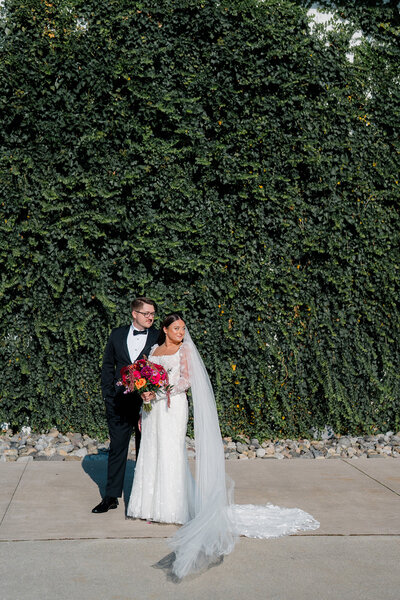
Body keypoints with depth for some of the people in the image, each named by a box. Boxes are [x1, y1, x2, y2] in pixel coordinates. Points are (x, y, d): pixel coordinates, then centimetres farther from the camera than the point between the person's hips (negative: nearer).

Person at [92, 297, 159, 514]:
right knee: (117, 448, 8)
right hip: (119, 401, 2)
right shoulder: (117, 335, 7)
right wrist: (108, 394, 3)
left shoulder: (159, 338, 0)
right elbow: (107, 366, 12)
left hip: (147, 402, -2)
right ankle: (111, 496, 17)